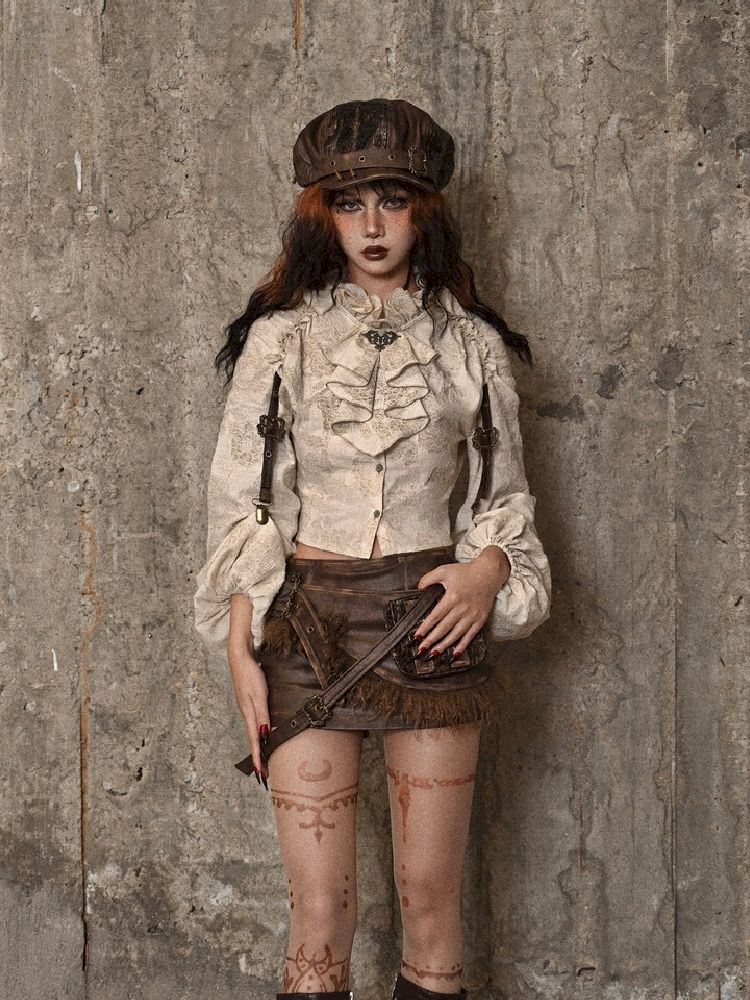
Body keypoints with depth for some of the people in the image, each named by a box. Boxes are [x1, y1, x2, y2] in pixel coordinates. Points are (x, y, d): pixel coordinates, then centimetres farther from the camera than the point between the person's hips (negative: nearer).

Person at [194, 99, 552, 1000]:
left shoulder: (471, 345, 7)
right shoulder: (279, 339, 5)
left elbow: (504, 496, 13)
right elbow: (241, 503, 3)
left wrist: (488, 569, -9)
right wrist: (242, 653, -5)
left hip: (431, 622, 1)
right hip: (308, 621, -1)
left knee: (430, 895, 5)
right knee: (318, 909, -1)